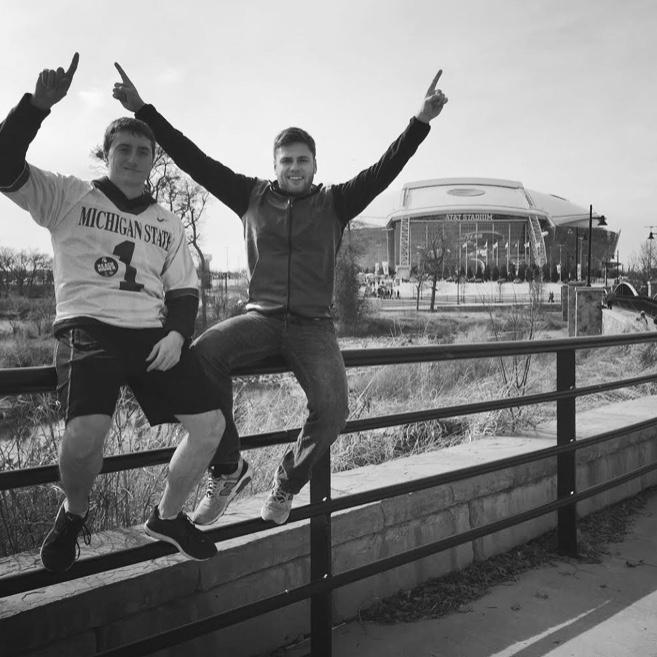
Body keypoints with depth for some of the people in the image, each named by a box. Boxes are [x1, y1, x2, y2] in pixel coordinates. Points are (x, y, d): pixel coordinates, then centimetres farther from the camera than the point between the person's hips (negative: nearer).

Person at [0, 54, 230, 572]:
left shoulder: (168, 223, 19)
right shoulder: (68, 197, 8)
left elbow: (184, 291, 16)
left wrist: (177, 334, -4)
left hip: (154, 333, 5)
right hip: (88, 327, -4)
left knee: (211, 422, -6)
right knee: (87, 431, -29)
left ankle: (168, 516, 20)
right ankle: (73, 517, 7)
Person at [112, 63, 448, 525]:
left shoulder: (335, 203, 8)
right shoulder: (253, 196, 11)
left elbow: (383, 170, -4)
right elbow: (194, 160, 8)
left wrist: (421, 123, -16)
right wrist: (143, 110, 4)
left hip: (313, 325, 0)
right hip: (261, 317, 1)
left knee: (332, 411, -21)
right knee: (199, 357, -28)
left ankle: (288, 484, 11)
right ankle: (228, 468, -10)